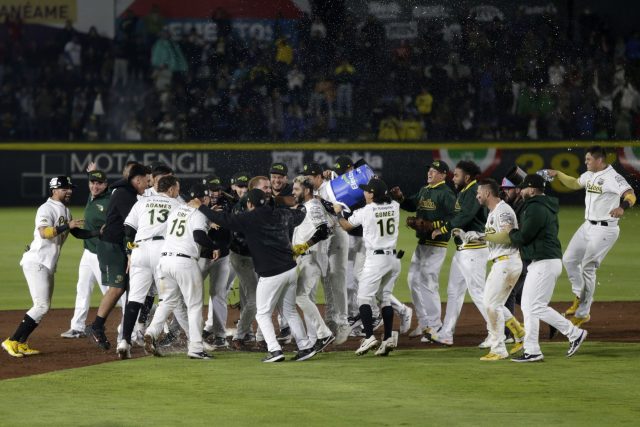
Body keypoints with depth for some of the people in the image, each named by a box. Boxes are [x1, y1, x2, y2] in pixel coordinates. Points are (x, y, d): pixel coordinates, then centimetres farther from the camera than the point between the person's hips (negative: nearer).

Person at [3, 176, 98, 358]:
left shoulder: (64, 210, 17)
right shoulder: (46, 209, -12)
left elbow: (78, 233, 15)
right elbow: (44, 232, -27)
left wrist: (99, 232, 0)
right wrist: (67, 226, -30)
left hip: (48, 265, 10)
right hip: (36, 263, -10)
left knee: (43, 306, 10)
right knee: (41, 305, -15)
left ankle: (21, 344, 13)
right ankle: (11, 341, -13)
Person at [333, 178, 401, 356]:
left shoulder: (365, 211, -9)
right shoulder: (394, 206, 3)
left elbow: (346, 225, 9)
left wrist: (338, 212, 26)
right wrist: (378, 184, 29)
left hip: (375, 258, -6)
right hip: (393, 259, 6)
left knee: (364, 297, -2)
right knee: (385, 298, 12)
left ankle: (369, 337, -15)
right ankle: (389, 338, 5)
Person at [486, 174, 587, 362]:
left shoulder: (536, 209, -16)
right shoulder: (546, 207, 17)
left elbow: (522, 238, -17)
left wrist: (510, 232, 3)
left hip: (545, 263, -11)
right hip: (540, 263, 11)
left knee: (537, 306, -10)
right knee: (528, 305, 11)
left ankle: (574, 333, -5)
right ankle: (532, 350, 11)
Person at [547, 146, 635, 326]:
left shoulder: (613, 177, -18)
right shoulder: (589, 175, 9)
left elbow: (630, 195, -33)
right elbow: (574, 183, 30)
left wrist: (622, 207, -53)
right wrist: (558, 174, 16)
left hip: (605, 229, -9)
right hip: (587, 226, 9)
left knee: (587, 268, -6)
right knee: (569, 259, 12)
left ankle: (583, 313, 5)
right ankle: (580, 297, 28)